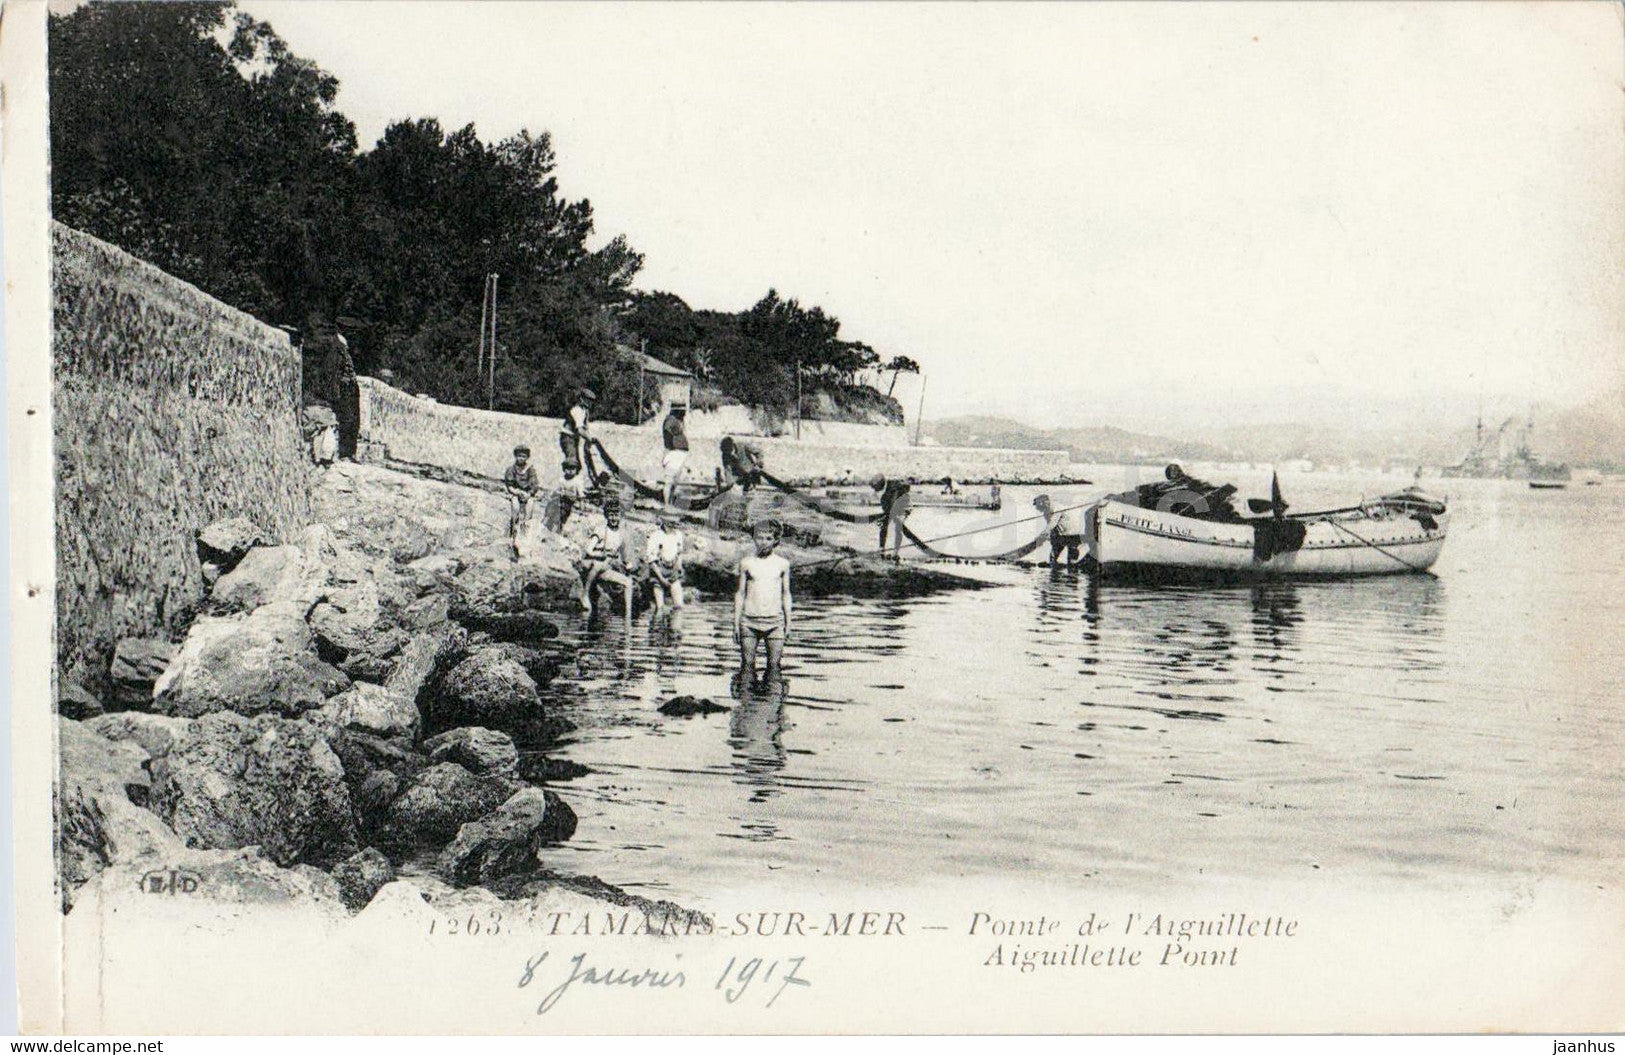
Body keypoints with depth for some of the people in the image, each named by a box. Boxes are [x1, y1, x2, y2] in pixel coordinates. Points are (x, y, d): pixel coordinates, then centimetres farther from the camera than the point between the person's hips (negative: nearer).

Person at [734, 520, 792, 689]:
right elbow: (740, 593, 9)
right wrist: (736, 622, 6)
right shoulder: (746, 563, 5)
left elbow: (786, 594, 12)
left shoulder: (782, 564, 7)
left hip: (775, 622, 0)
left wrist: (788, 622, 9)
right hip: (749, 621, 0)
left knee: (774, 663, -4)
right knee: (747, 662, -2)